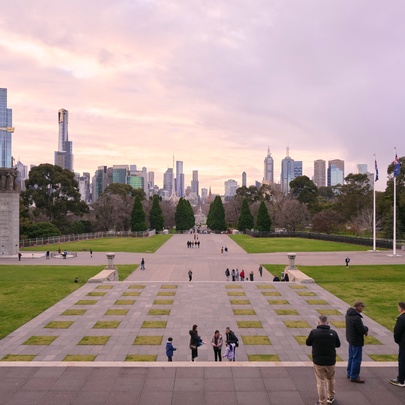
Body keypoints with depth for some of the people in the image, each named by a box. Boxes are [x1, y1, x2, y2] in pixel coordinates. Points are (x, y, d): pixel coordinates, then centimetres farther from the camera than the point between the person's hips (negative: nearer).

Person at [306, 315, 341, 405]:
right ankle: (331, 397, 42)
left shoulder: (314, 332, -15)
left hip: (318, 362, -3)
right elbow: (338, 344, 8)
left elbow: (308, 343, -1)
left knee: (321, 382, 8)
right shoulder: (333, 333, -8)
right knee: (331, 379, 25)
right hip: (331, 361, 3)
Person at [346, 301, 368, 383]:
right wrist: (366, 328, -3)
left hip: (350, 338, 9)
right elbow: (362, 330, -25)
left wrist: (364, 330, 0)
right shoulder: (356, 318, -30)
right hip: (357, 341, -9)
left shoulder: (348, 314, 0)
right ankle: (354, 376, 14)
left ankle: (350, 373, 34)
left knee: (351, 357, 21)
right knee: (357, 359, 4)